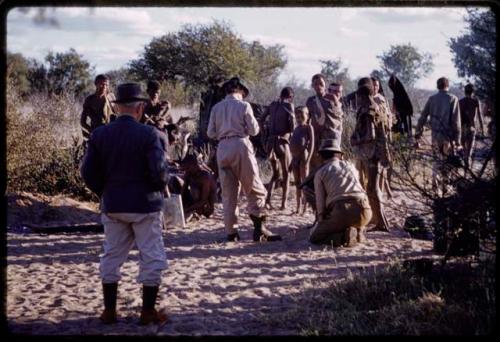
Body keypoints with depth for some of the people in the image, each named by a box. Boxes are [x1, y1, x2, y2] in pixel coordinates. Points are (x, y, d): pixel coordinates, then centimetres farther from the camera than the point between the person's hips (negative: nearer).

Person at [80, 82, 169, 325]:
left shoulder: (99, 134, -1)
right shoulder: (149, 134, -14)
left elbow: (88, 171, 0)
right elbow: (159, 171, -18)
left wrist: (104, 193, 14)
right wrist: (161, 186, 3)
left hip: (112, 206, 4)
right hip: (144, 205, -4)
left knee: (112, 256, 15)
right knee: (151, 258, 7)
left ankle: (109, 310, 19)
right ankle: (148, 311, 9)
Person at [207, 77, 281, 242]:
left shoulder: (216, 108, 9)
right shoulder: (243, 105, -2)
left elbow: (211, 133, 7)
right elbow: (253, 130, -3)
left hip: (222, 147, 4)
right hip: (241, 145, -4)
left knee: (228, 192, 9)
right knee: (255, 190, 3)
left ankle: (231, 232, 7)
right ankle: (259, 229, -4)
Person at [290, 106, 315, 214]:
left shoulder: (308, 127, -3)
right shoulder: (296, 129, 17)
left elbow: (311, 144, -11)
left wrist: (308, 159, -20)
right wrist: (292, 161, 17)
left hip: (303, 156, -7)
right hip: (295, 157, 7)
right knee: (297, 183, 10)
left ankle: (305, 209, -4)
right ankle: (298, 208, 14)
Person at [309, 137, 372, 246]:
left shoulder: (320, 173, 13)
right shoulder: (350, 166, 25)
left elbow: (320, 201, 8)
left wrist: (322, 220, 22)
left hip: (341, 210, -4)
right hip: (364, 209, 4)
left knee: (314, 237, 13)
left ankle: (343, 236, -12)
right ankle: (358, 232, 4)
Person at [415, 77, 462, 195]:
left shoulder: (432, 99, 1)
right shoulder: (453, 99, -8)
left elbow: (423, 117, 2)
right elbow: (456, 122, -11)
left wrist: (418, 133, 11)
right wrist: (458, 141, -8)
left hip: (435, 135, 3)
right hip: (448, 136, -3)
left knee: (436, 161, 13)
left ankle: (436, 185, 2)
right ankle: (444, 186, 16)